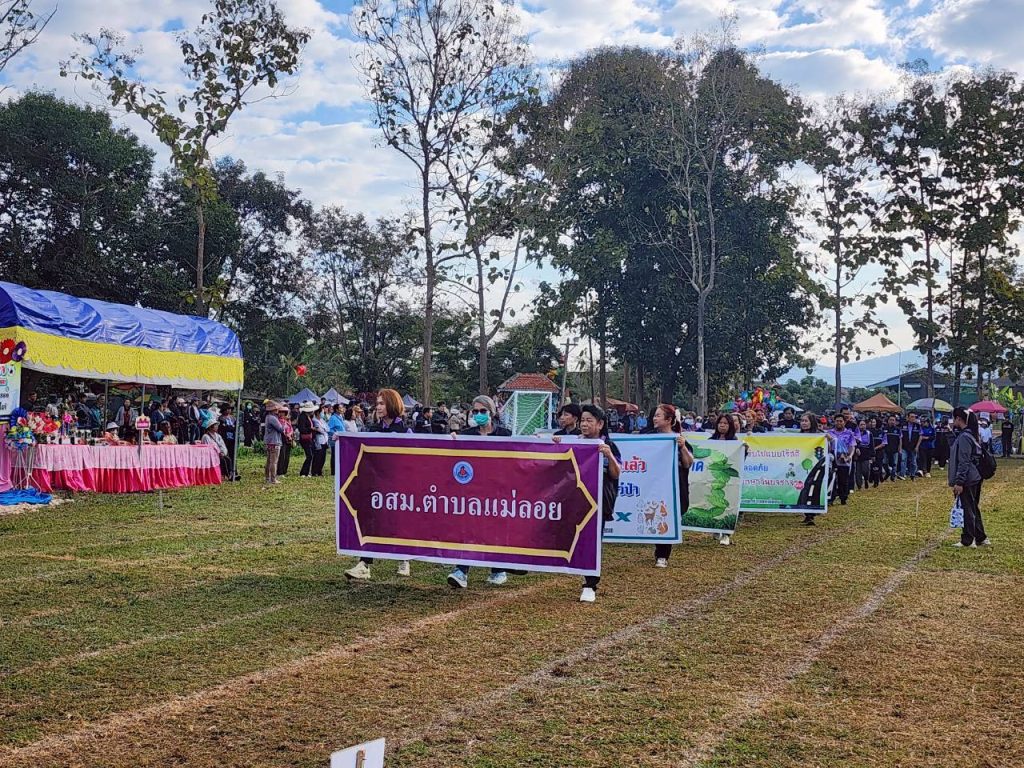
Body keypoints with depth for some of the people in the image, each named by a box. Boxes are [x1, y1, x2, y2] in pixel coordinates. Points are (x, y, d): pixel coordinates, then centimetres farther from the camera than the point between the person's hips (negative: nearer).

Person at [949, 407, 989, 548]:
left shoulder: (964, 437, -19)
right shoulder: (972, 434, 12)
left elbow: (964, 462, -21)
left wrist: (959, 482, -20)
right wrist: (951, 472, 24)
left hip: (967, 479, -10)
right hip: (975, 477, 10)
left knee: (968, 509, -1)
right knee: (973, 508, 17)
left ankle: (967, 541, 6)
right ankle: (981, 538, 23)